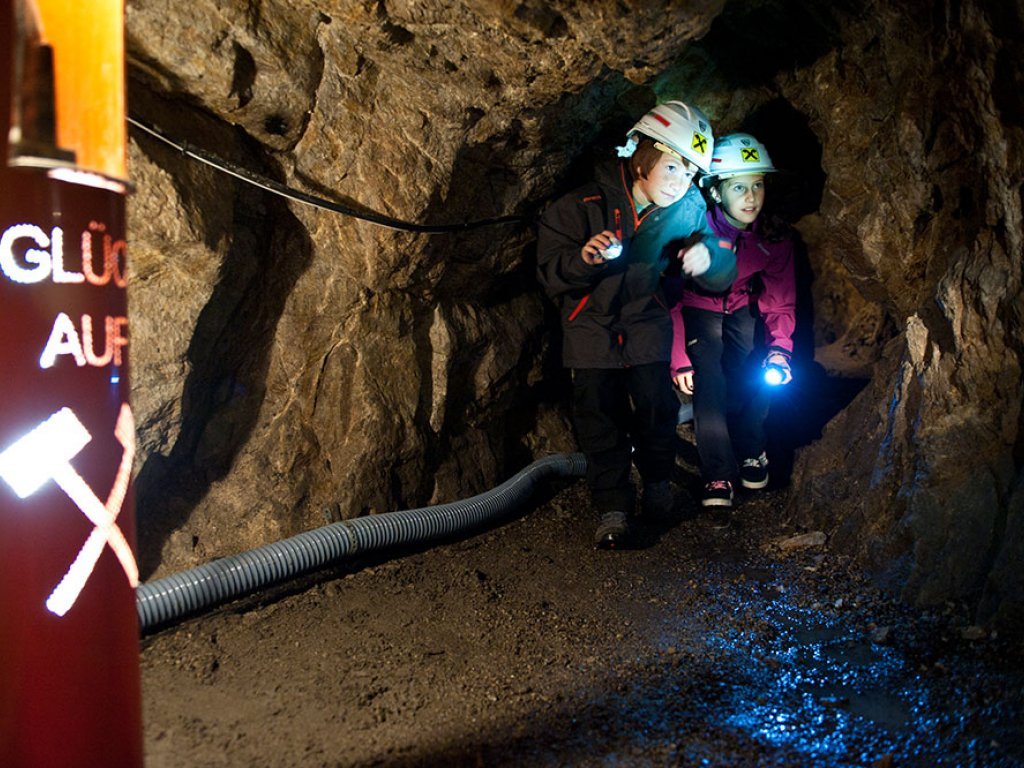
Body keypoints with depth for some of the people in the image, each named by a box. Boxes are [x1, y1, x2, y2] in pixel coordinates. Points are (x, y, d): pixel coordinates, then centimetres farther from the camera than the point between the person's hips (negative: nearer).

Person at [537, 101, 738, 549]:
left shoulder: (688, 210, -9)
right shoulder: (585, 205, -18)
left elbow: (724, 276, -1)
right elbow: (550, 272, -17)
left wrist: (708, 256, -25)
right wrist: (584, 257, -38)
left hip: (648, 326, 2)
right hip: (592, 324, -2)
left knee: (656, 408, 4)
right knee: (599, 417, -3)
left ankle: (657, 480, 32)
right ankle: (612, 508, 7)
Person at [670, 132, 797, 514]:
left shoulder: (774, 237, -15)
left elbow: (781, 301, -4)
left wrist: (779, 349, -19)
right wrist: (679, 359, -24)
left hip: (742, 310, 3)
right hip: (697, 310, -3)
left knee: (762, 377, -13)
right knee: (708, 385, -19)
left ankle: (750, 453, 13)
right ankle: (718, 478, -12)